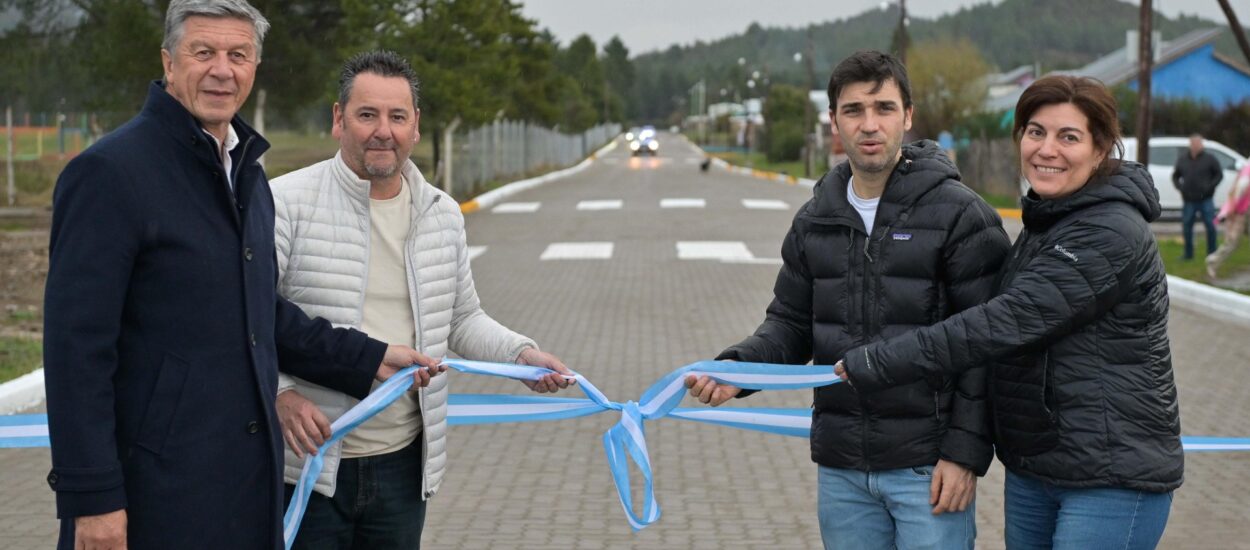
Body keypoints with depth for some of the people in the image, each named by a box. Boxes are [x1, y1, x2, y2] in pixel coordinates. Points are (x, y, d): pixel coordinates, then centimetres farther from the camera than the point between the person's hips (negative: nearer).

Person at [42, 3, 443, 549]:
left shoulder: (247, 175, 15)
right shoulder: (108, 171, -12)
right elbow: (76, 346, -16)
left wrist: (370, 359, 19)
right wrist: (91, 498, -19)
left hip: (251, 480, 8)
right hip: (154, 490, -8)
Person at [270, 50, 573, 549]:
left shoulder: (443, 215, 9)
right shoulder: (287, 203, -9)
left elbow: (462, 319, 18)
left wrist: (520, 353, 2)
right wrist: (279, 392, -24)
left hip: (403, 464, 5)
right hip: (306, 464, -5)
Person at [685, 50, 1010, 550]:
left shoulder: (961, 215, -8)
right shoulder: (814, 222, 9)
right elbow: (792, 323, 13)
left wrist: (966, 451, -14)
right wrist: (737, 367, -7)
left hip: (927, 470, -5)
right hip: (841, 471, 5)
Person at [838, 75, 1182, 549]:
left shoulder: (1111, 234, -18)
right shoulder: (1044, 223, 11)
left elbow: (1005, 323, -24)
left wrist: (872, 366, -23)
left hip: (1113, 479, -8)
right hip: (1031, 469, 9)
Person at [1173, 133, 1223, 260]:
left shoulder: (1210, 159, 2)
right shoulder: (1182, 160, 11)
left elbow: (1219, 174, 2)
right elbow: (1175, 176, 18)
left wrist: (1210, 187, -11)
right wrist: (1180, 187, 0)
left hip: (1206, 200, -3)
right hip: (1189, 201, 3)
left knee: (1210, 226, -5)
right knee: (1186, 226, 4)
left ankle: (1212, 253, 5)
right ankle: (1188, 253, 15)